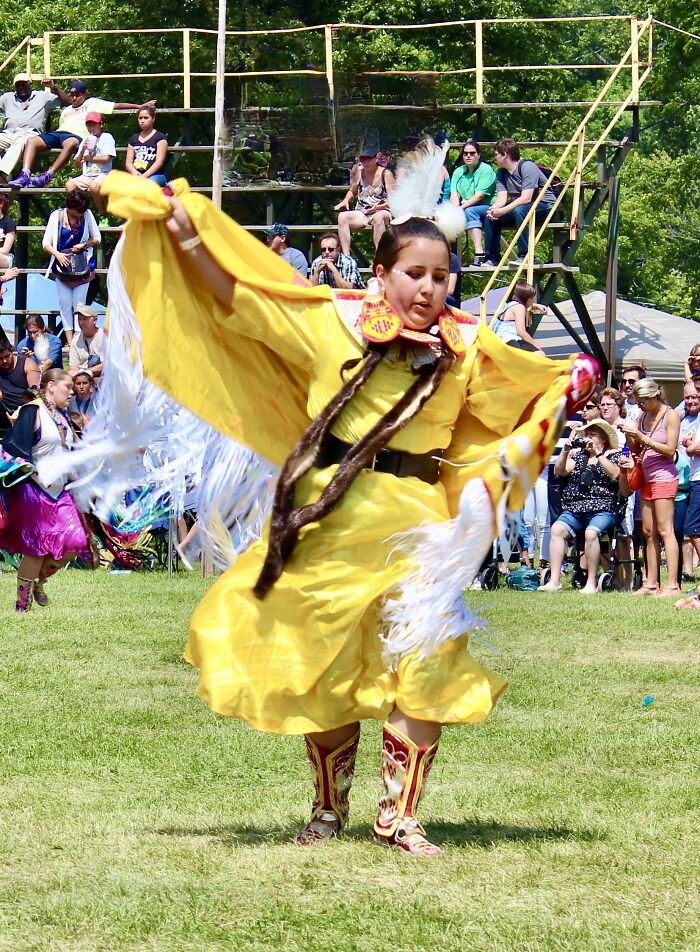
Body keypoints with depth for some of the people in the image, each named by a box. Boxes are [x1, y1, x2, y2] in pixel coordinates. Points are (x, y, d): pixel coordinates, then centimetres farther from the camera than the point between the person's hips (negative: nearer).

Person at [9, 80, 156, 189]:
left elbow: (117, 106, 17)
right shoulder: (67, 110, 38)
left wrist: (140, 106, 12)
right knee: (32, 141, -21)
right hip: (59, 133, 6)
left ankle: (47, 176, -51)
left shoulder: (93, 103, 22)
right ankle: (24, 176, -36)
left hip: (76, 135, -6)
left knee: (70, 143, -44)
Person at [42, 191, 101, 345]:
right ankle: (69, 341, 2)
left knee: (79, 303, -4)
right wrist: (58, 254, -22)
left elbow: (97, 238, 2)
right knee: (65, 303, -1)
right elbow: (46, 243, -5)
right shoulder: (56, 216, -7)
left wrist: (84, 244, -17)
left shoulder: (87, 215, -7)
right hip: (62, 267, 1)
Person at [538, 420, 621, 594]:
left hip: (602, 510, -4)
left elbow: (615, 475, -9)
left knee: (591, 533, -34)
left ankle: (591, 583, -25)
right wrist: (566, 450, -2)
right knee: (557, 529, -22)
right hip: (574, 509, 5)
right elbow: (559, 471, 11)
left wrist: (597, 455, -12)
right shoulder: (578, 455, 22)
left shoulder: (612, 455, 10)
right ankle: (554, 581, -24)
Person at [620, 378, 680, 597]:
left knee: (664, 530, -11)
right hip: (647, 479, 7)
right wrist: (629, 435, -3)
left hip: (664, 478, -7)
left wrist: (642, 438, -18)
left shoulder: (670, 416, -8)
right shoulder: (642, 417, 11)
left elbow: (670, 450, -14)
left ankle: (672, 584, -14)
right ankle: (651, 583, 8)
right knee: (649, 532, 5)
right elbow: (636, 450, 17)